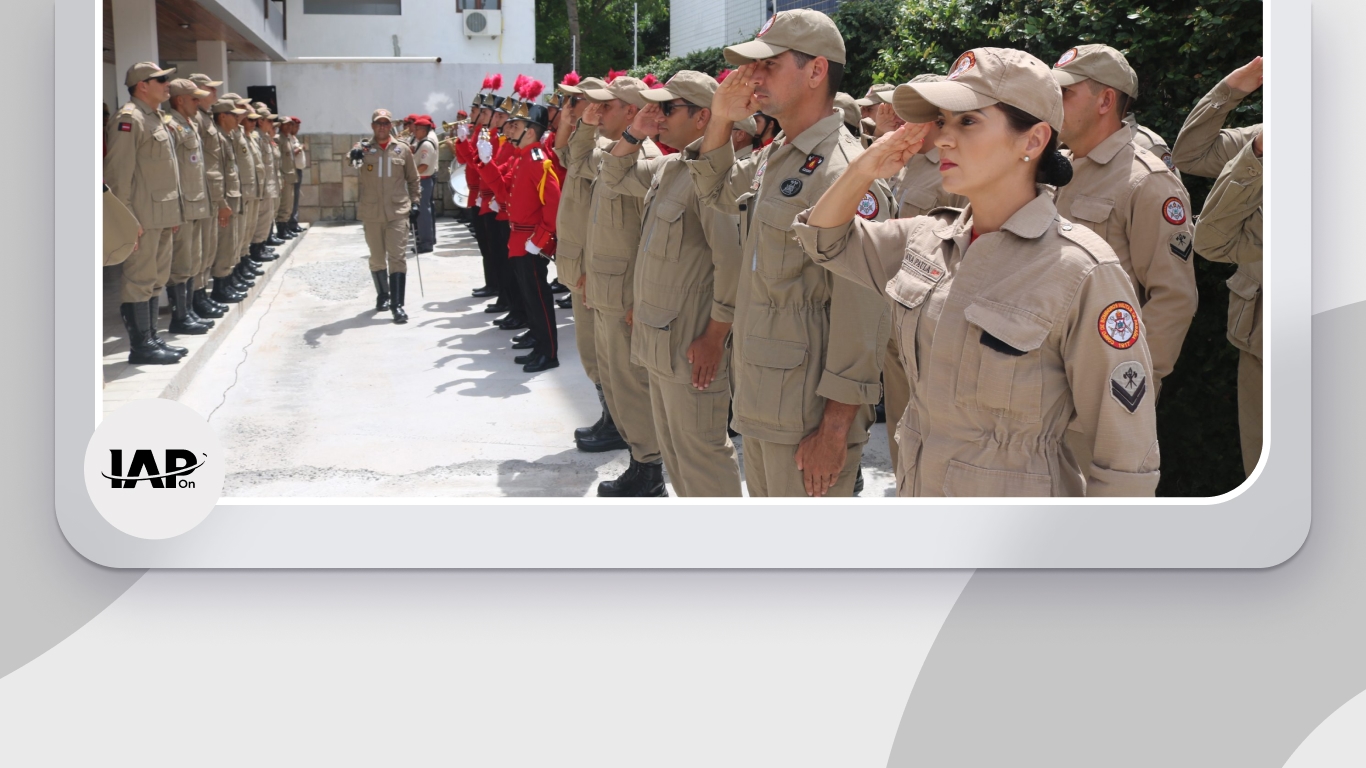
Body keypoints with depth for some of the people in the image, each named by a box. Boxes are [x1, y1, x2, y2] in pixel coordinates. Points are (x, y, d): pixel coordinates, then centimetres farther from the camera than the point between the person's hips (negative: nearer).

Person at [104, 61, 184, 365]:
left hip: (162, 216, 10)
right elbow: (118, 172, -17)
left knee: (156, 279, 14)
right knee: (139, 280, -5)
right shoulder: (128, 118, -12)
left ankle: (151, 339, 22)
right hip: (143, 217, -10)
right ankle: (140, 346, -2)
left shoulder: (155, 118, 19)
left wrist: (174, 214, 21)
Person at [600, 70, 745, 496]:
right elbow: (614, 177, 27)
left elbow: (733, 261, -26)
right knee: (673, 444, 20)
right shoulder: (670, 167, 10)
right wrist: (633, 134, 8)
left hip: (692, 345, -10)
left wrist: (715, 336, -22)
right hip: (660, 337, 10)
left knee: (700, 449, -3)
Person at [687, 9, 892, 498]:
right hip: (760, 398, 9)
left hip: (809, 413, -9)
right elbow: (717, 193, 31)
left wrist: (835, 429, -23)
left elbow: (861, 313, -22)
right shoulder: (771, 158, 10)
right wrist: (721, 119, 12)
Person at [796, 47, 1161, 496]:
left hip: (1017, 491, -6)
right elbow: (826, 239, 17)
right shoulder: (925, 238, 1)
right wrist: (863, 170, -1)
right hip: (915, 486, 6)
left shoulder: (1083, 272, -20)